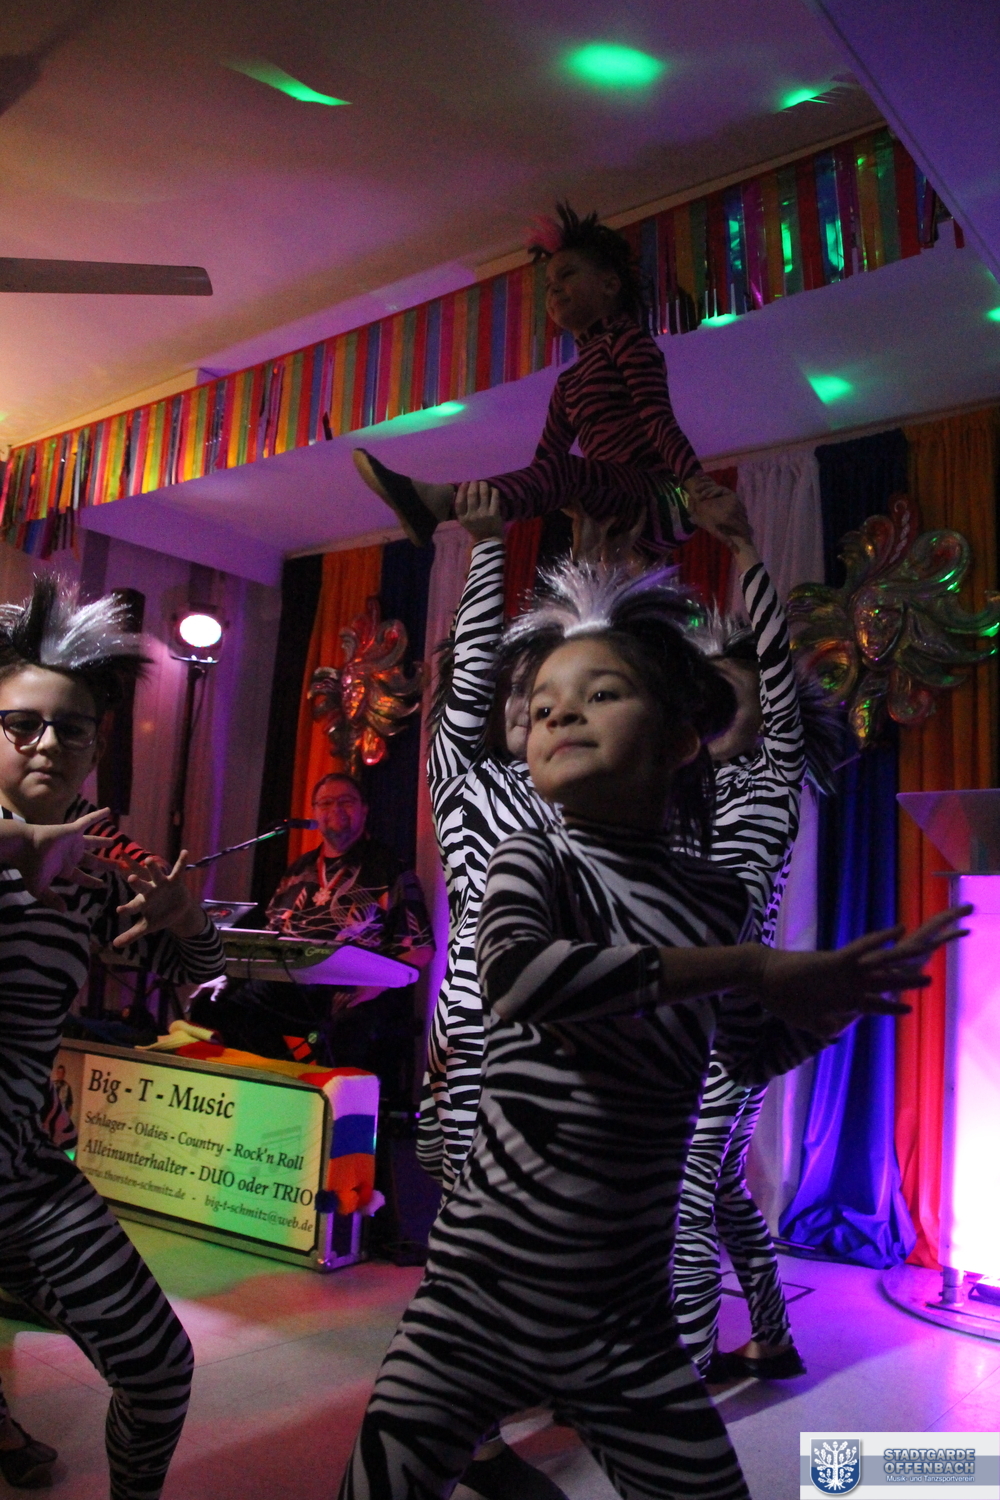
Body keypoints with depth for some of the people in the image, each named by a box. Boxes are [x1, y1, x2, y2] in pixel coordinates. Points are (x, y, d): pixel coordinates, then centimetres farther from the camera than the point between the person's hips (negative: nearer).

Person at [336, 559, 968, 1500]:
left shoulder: (716, 899, -1)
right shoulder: (535, 861, -12)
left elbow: (752, 1054, 16)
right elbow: (513, 974, -35)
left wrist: (851, 988, 1)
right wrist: (747, 964, -29)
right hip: (478, 1302, -2)